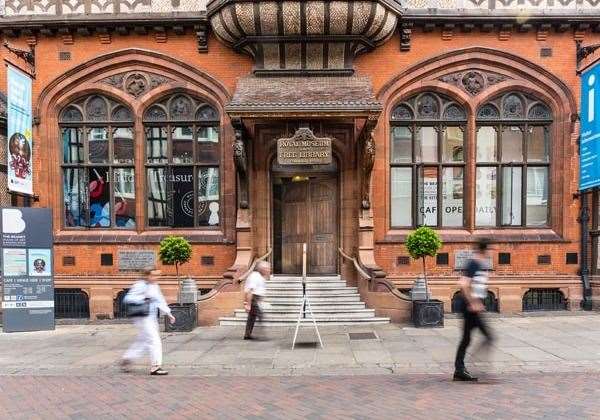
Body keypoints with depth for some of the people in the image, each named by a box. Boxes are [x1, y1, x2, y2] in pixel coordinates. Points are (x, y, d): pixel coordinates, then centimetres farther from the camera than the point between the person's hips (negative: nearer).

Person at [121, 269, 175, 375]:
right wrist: (144, 298, -22)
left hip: (152, 318, 9)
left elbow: (160, 301, 20)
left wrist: (168, 314, 13)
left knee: (142, 342, 16)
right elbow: (128, 298, -18)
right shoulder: (140, 286, -12)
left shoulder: (155, 287, 15)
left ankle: (126, 359, 31)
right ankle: (155, 367, -3)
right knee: (154, 341, -9)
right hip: (143, 318, -9)